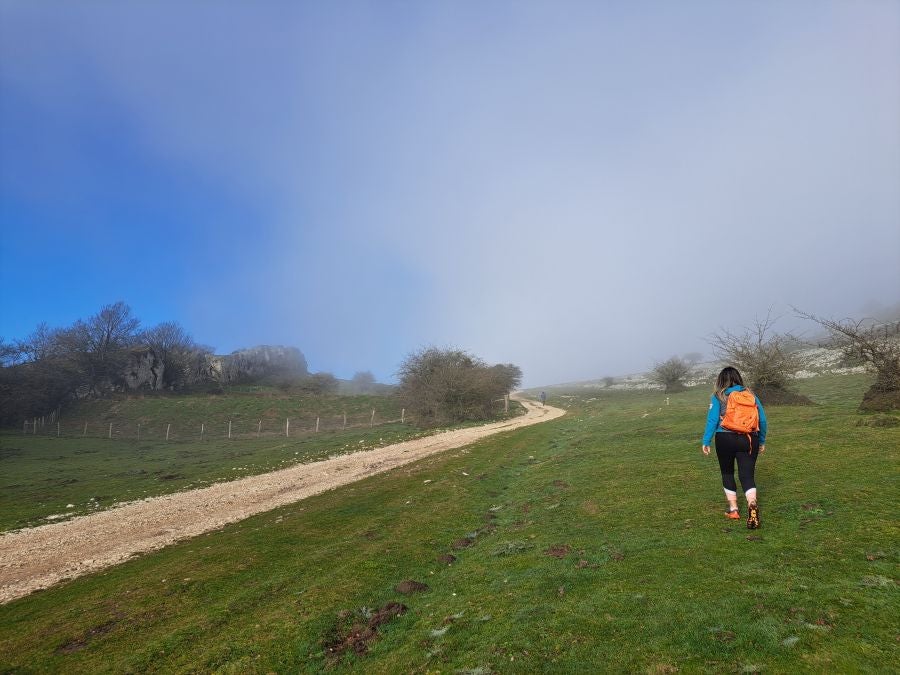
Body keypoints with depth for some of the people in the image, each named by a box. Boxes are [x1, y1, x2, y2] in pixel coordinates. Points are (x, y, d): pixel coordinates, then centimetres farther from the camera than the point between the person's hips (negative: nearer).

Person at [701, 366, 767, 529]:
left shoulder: (718, 397, 1)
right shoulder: (751, 395, 10)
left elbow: (712, 420, -7)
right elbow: (763, 421, 11)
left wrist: (706, 441, -3)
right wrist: (762, 441, 22)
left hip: (725, 439, -2)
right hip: (749, 440, 2)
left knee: (727, 473, 16)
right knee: (747, 475, 2)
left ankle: (733, 509, 19)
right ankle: (752, 504, -24)